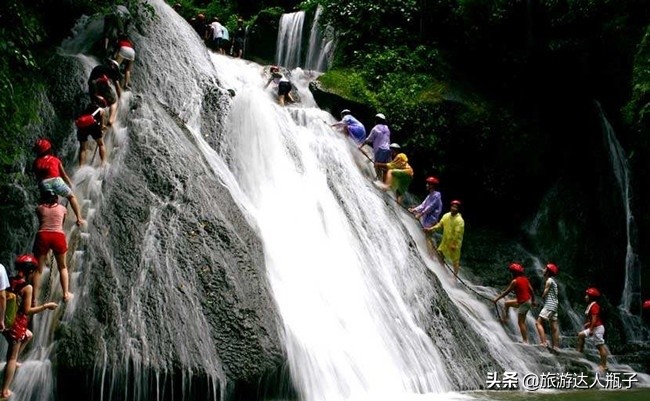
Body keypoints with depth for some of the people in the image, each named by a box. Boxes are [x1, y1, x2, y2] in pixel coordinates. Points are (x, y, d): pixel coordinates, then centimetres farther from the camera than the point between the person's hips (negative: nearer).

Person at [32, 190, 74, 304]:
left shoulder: (40, 208, 16)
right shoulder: (62, 208, 18)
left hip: (42, 236, 0)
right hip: (58, 236, 0)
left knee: (38, 269, 9)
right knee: (63, 267, 19)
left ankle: (35, 299, 6)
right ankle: (66, 294, 16)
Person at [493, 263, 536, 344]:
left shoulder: (515, 281, -13)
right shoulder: (525, 279, 8)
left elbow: (506, 292, -9)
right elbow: (531, 290, 8)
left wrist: (497, 298, -1)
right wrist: (533, 301, 18)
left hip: (523, 303, -8)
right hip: (528, 300, 8)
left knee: (521, 322, -2)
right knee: (507, 303, 23)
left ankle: (525, 341, -2)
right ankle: (505, 318, 30)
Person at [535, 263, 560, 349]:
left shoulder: (549, 280, -8)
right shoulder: (553, 281, 20)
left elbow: (544, 294, -10)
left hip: (549, 305, -10)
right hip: (554, 306, 10)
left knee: (538, 323, -12)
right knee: (554, 326, 8)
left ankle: (543, 342, -22)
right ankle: (556, 346, 8)